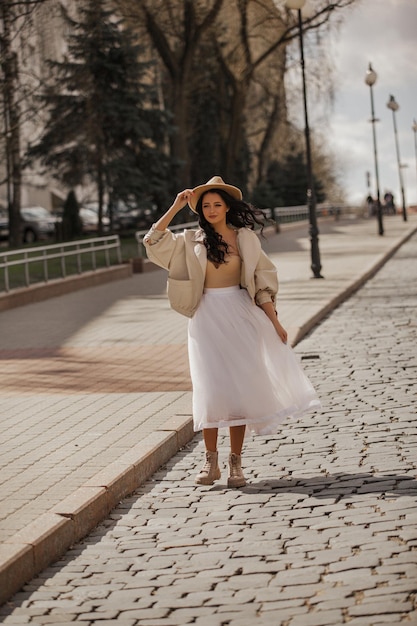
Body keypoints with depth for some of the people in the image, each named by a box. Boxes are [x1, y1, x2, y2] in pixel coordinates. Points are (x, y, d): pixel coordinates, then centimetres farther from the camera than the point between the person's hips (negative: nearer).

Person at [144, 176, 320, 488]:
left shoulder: (246, 238, 5)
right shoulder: (192, 240, 5)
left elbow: (261, 282, 6)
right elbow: (154, 241, -6)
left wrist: (275, 322, 2)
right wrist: (176, 207, -7)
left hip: (240, 315, 0)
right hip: (207, 318, 0)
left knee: (241, 385, -1)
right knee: (210, 387, -3)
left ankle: (236, 462, 4)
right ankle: (211, 461, 3)